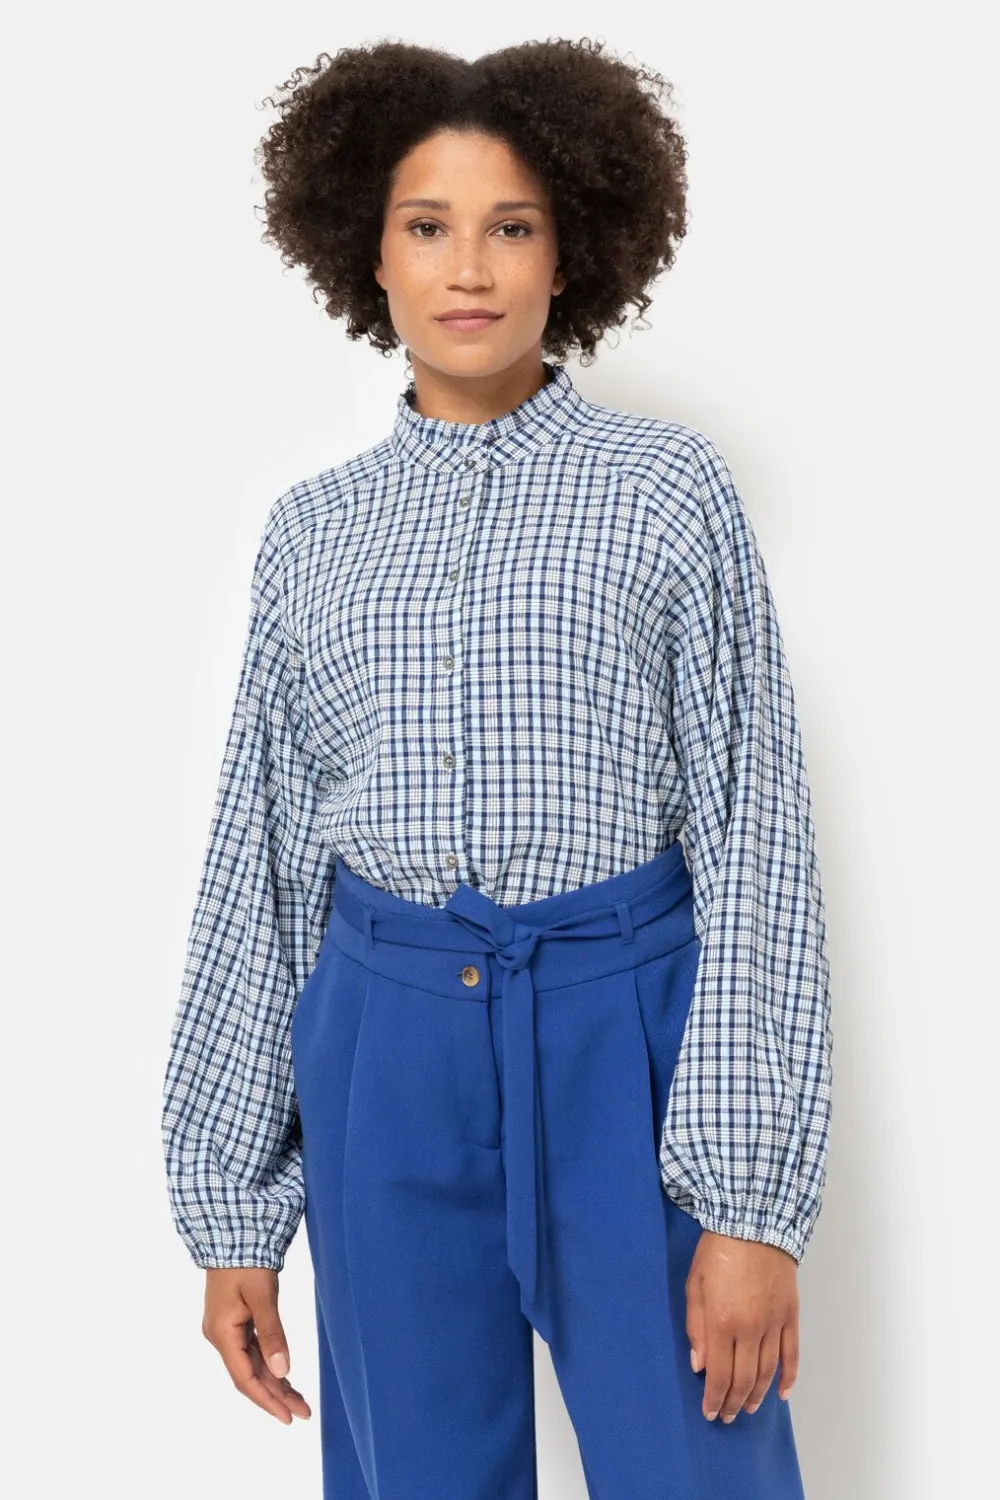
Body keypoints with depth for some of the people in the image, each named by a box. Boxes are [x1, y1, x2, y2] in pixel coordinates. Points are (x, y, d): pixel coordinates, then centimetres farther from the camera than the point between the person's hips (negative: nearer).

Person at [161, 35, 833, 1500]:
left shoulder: (671, 492, -1)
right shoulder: (313, 529, 7)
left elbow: (756, 840, -4)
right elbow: (259, 864, 9)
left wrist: (752, 1198, -10)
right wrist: (231, 1212, 8)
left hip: (628, 1041, -2)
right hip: (385, 1050, 3)